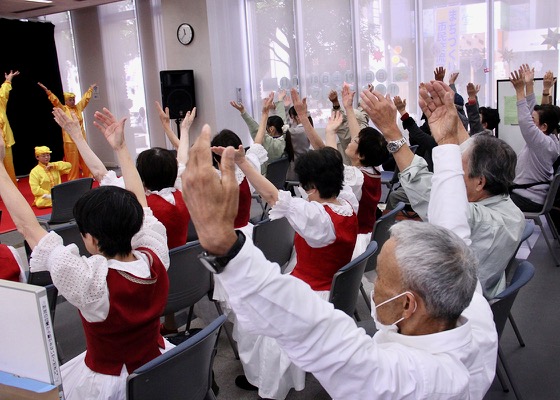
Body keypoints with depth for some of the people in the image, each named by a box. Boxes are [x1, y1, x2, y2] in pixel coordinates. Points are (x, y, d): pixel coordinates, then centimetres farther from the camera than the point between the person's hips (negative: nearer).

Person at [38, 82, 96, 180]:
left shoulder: (78, 107, 11)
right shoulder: (63, 109, -2)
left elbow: (85, 98, 22)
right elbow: (55, 100, -13)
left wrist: (90, 89, 32)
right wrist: (47, 90, -24)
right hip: (70, 140, -5)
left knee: (85, 161, 11)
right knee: (72, 162, -2)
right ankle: (72, 181, 3)